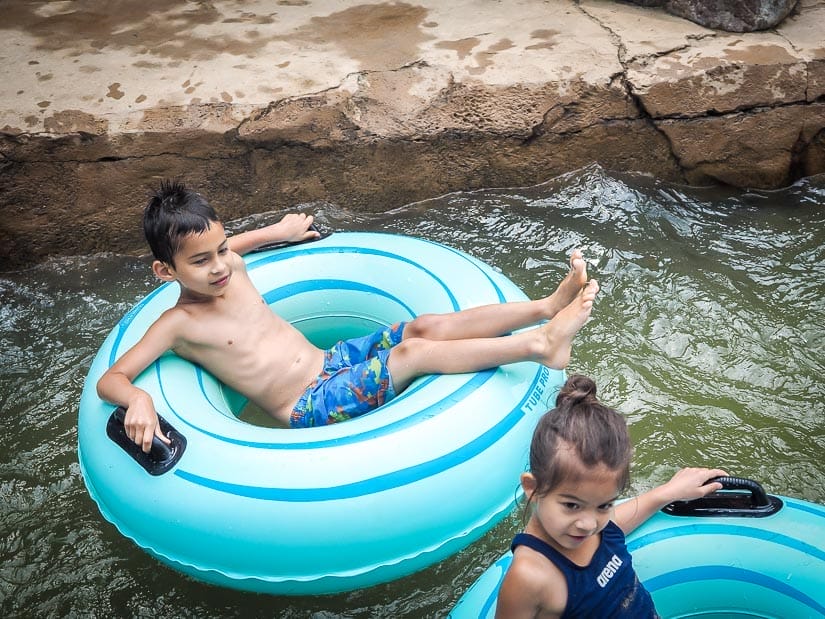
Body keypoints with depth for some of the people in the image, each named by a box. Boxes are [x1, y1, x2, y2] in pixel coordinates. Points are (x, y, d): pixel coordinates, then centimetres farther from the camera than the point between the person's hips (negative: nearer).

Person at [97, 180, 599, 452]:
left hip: (334, 360, 7)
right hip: (310, 408, -7)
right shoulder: (177, 325, -10)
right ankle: (542, 345, -31)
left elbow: (219, 247, 33)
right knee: (415, 352, -25)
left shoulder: (231, 268, 8)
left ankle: (547, 308, -21)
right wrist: (138, 399, -37)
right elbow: (110, 379, -14)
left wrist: (278, 232, 37)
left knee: (427, 326, -14)